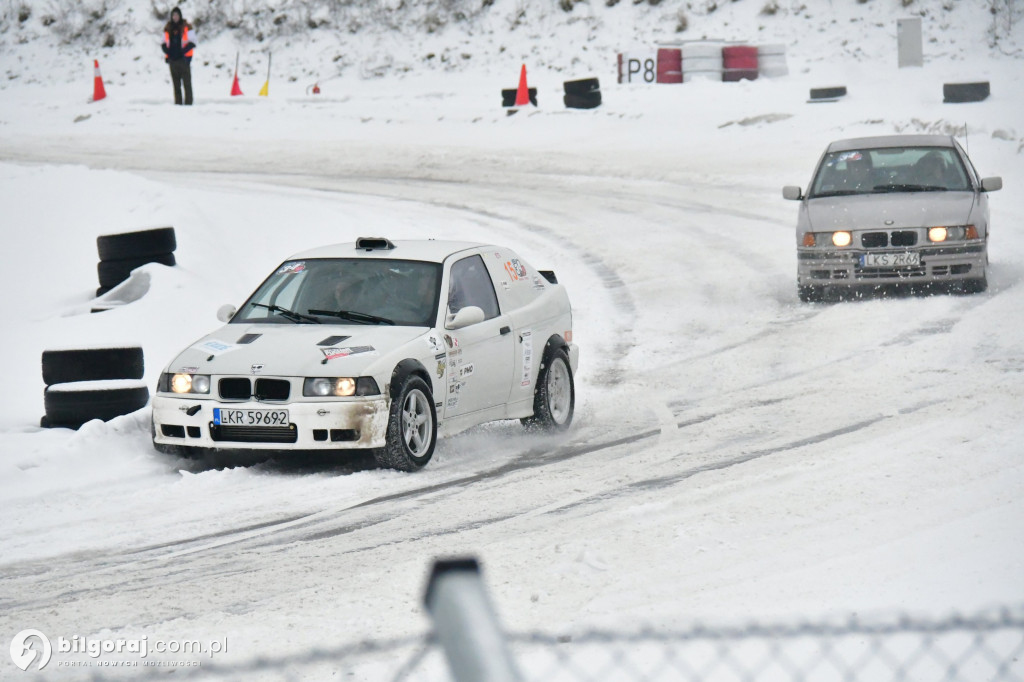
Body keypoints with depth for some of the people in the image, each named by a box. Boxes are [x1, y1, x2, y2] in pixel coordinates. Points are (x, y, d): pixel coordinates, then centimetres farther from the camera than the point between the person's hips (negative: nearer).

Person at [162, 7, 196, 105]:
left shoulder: (186, 27, -1)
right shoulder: (167, 29, 11)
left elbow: (192, 42, -1)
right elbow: (164, 43, 18)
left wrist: (184, 51, -14)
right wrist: (166, 51, -2)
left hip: (183, 59, -4)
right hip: (172, 59, 4)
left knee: (187, 83, -5)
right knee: (176, 84, 7)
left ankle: (188, 102, -5)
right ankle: (177, 103, 10)